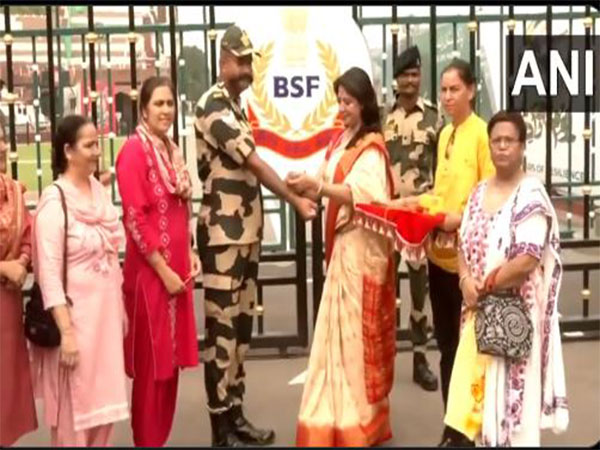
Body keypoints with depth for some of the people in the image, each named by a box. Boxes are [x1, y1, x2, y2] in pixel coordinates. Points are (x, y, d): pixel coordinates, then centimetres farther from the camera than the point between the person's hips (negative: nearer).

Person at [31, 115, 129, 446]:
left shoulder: (99, 189, 5)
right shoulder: (54, 201, -16)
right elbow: (49, 274, -18)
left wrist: (121, 308, 13)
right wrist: (66, 331, -20)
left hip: (106, 310, 7)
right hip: (74, 314, -6)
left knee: (103, 398, 15)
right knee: (75, 405, 6)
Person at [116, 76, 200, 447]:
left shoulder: (171, 150, 13)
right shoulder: (134, 151, -12)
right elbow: (135, 219, -17)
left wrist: (190, 253, 7)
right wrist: (163, 270, -16)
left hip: (177, 268, 8)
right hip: (151, 271, -8)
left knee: (171, 360, 14)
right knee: (152, 364, 1)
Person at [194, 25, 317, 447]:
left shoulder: (236, 107, 18)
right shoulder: (212, 106, -11)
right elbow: (252, 161, -16)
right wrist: (295, 200, -14)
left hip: (247, 232, 9)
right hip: (222, 234, -9)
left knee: (241, 325, 13)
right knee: (222, 328, -5)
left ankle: (236, 414, 22)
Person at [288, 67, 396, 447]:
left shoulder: (371, 147, -12)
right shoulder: (342, 140, 13)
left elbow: (364, 195, -25)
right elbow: (334, 186, 12)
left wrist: (318, 186, -30)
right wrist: (309, 187, -7)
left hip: (361, 245, -8)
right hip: (343, 242, 8)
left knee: (356, 329, -2)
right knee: (341, 329, 11)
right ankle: (347, 417, 21)